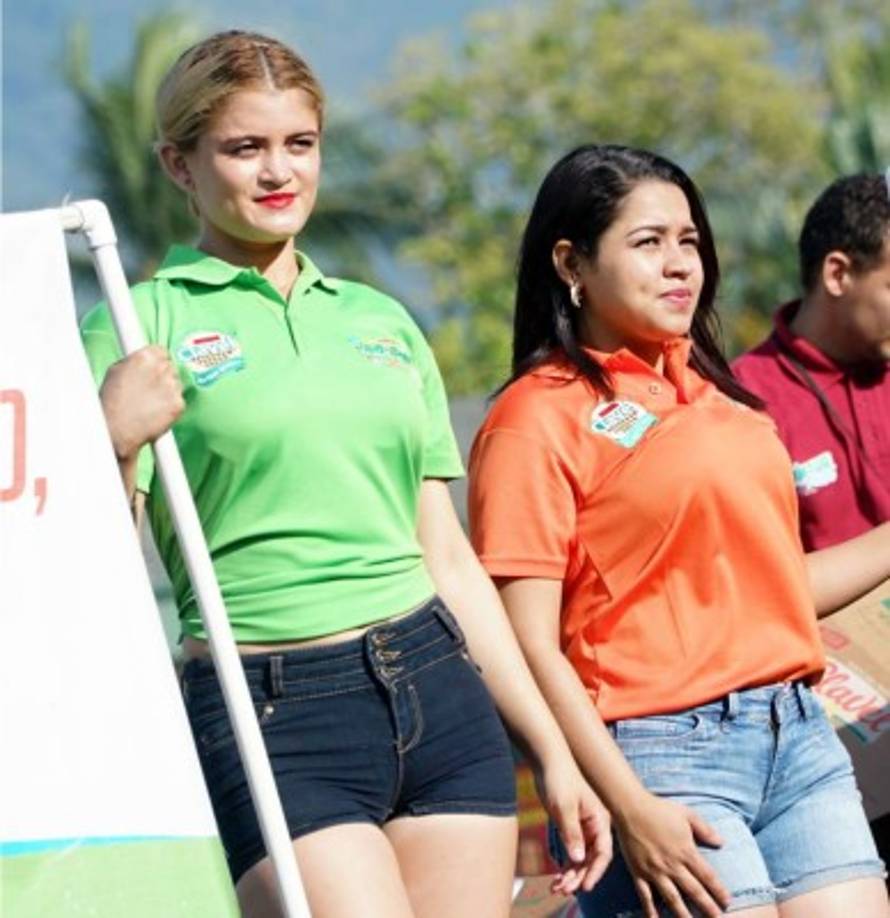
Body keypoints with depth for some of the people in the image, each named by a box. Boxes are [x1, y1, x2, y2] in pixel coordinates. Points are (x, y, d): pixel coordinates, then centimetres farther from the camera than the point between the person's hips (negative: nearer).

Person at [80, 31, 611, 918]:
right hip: (267, 716, -5)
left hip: (440, 690, 5)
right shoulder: (142, 330, 2)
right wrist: (115, 447, -21)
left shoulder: (382, 322, 17)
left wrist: (553, 749, 17)